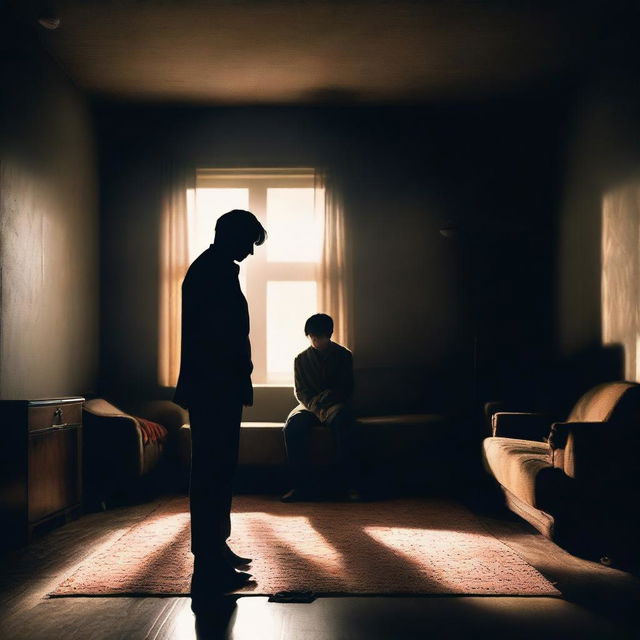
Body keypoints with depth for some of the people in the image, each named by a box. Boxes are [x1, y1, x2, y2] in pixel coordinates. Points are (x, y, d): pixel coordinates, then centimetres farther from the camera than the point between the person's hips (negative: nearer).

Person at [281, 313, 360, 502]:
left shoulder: (343, 355, 5)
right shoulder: (301, 359, 9)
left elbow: (346, 389, 2)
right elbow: (300, 391, 4)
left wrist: (322, 400, -14)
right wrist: (314, 406, -16)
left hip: (335, 403, -2)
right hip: (309, 405, 2)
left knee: (342, 422, -39)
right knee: (292, 426, -32)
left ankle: (350, 485, -40)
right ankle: (300, 486, -32)